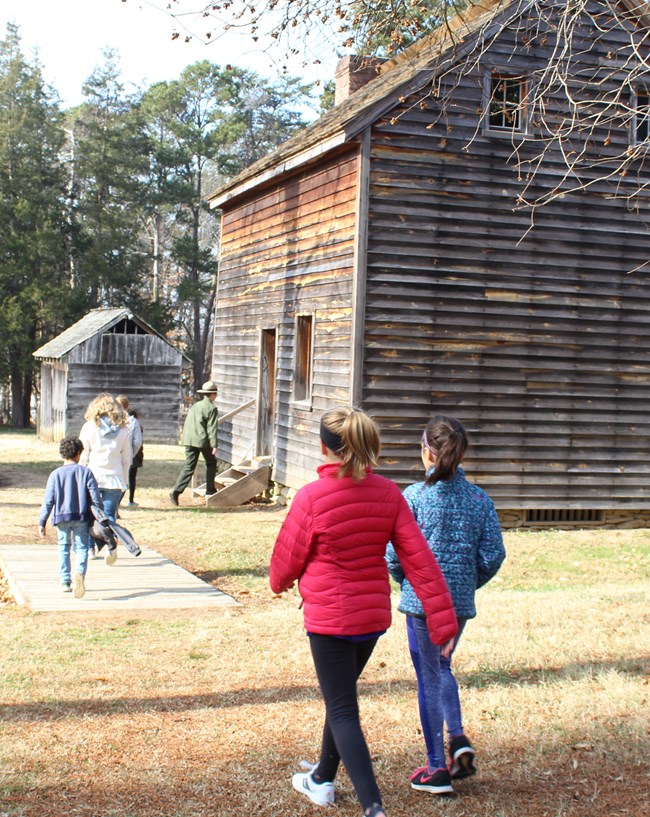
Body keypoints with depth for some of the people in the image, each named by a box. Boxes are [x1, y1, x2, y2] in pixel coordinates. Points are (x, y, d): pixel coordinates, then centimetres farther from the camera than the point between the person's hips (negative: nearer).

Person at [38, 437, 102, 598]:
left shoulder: (55, 474, -2)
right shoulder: (85, 472, -3)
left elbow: (48, 501, -2)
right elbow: (95, 497, -5)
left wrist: (42, 523, 3)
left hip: (61, 518, 1)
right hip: (82, 518, -1)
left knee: (63, 548, 16)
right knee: (81, 547, 5)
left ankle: (65, 582, 16)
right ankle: (79, 573, -23)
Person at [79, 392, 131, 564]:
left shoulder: (89, 427, -1)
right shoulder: (123, 430, 5)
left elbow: (83, 456, -1)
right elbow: (127, 459, 8)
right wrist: (123, 480, 17)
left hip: (93, 477, -1)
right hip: (114, 479, 1)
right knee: (109, 515, 4)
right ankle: (111, 546, -17)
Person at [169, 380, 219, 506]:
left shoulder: (195, 406, 16)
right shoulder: (212, 408, -5)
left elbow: (187, 423, 19)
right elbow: (212, 428, -11)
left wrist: (183, 438, 26)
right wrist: (214, 445, -12)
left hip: (189, 440, 6)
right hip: (203, 440, -6)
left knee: (189, 466, 3)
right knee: (211, 463, 16)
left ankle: (176, 490, -10)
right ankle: (210, 489, 18)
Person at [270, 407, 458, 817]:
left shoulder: (311, 497, -18)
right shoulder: (388, 493, -5)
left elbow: (287, 558, -7)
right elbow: (419, 558, -7)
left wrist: (280, 583, 17)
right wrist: (443, 619, -5)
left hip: (328, 618, -5)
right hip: (374, 615, 6)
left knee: (342, 712, 3)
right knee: (341, 697, 25)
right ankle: (322, 779, 43)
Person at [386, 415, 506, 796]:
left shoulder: (414, 496, -12)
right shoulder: (480, 499, -2)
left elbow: (394, 555, -12)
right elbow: (493, 556, -2)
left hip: (422, 600, -4)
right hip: (461, 603, 4)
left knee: (429, 678, 9)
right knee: (442, 668, 26)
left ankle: (437, 769, 15)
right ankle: (459, 739, 9)